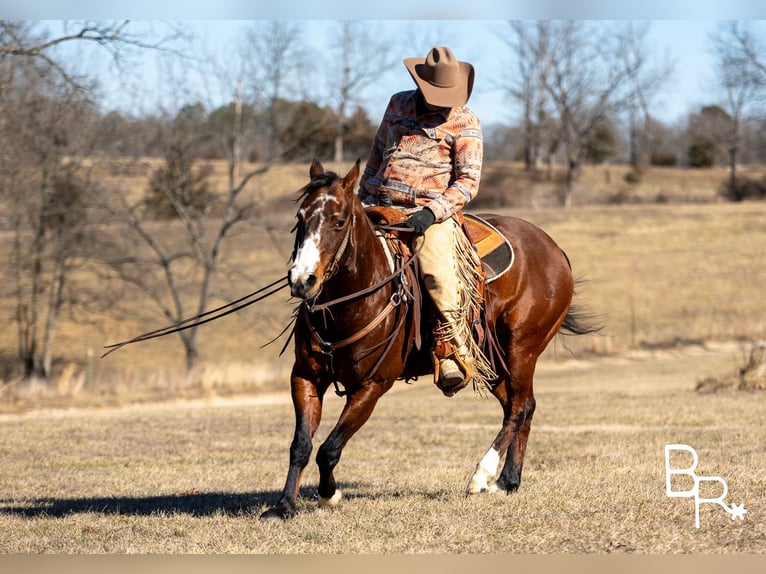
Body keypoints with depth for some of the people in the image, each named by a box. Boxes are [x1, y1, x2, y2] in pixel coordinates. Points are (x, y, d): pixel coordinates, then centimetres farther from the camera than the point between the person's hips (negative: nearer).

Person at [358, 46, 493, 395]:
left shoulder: (464, 123, -1)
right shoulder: (398, 105, 13)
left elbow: (468, 181, -8)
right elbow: (376, 156, 25)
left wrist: (432, 212, -21)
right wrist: (361, 202, 20)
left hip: (432, 212, -5)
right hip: (380, 206, 5)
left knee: (439, 274, -29)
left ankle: (455, 352, -14)